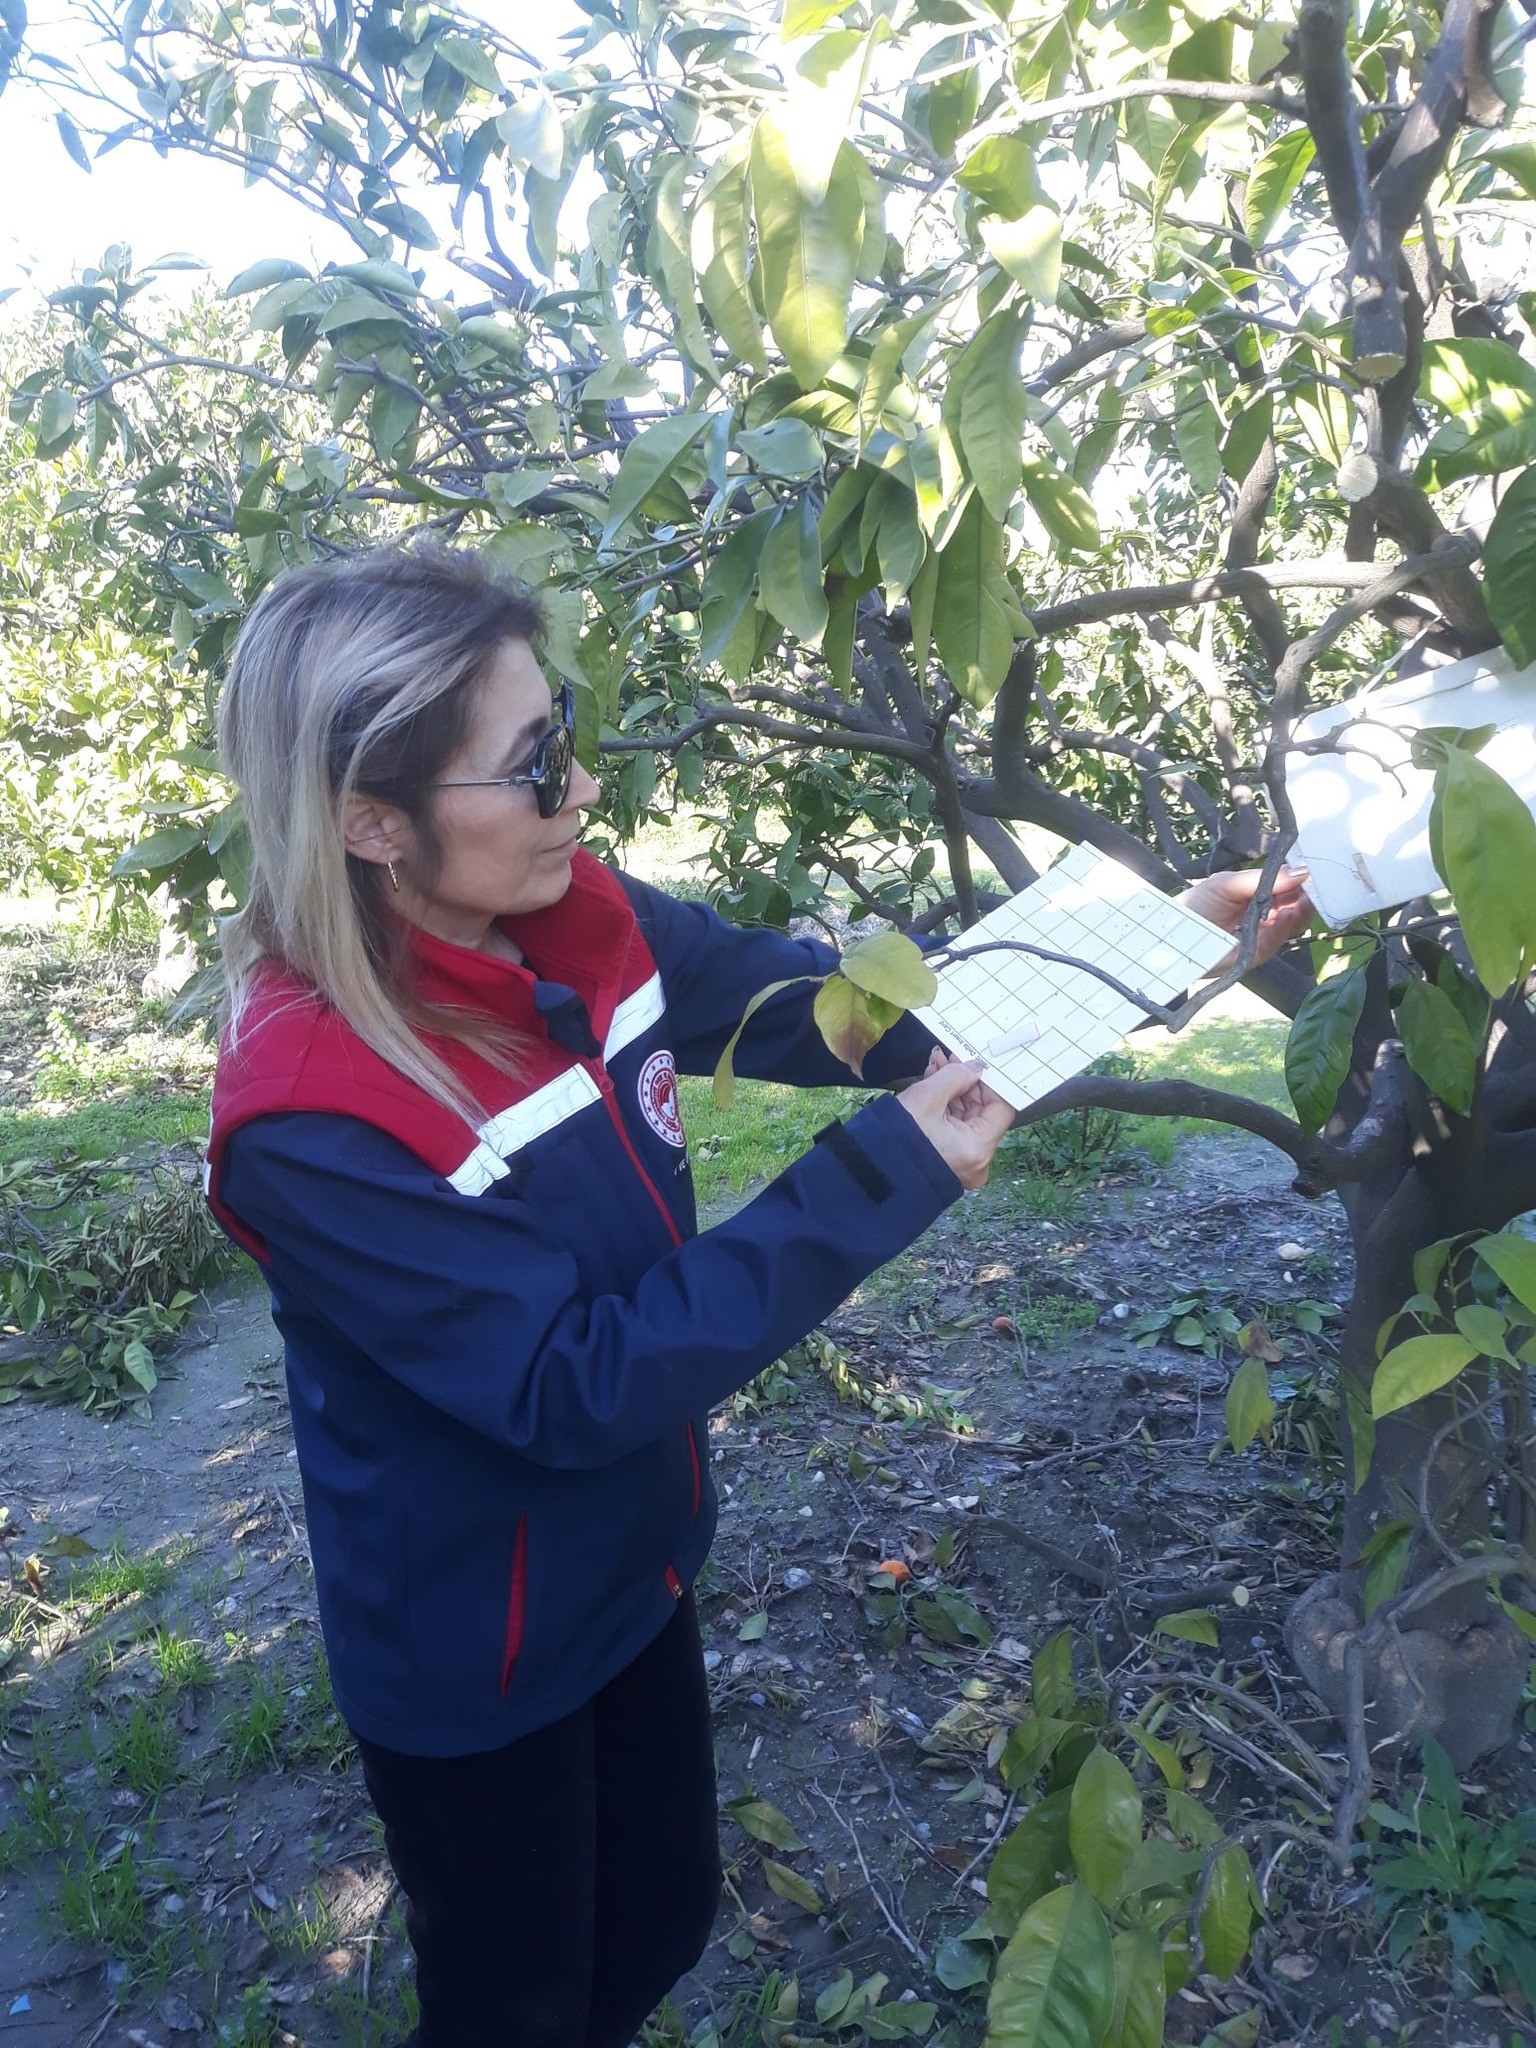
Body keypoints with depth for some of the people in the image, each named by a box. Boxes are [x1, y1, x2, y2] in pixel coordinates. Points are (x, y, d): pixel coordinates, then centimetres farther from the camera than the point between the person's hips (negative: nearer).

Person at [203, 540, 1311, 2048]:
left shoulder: (571, 917, -14)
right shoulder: (309, 1117, -33)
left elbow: (817, 1001, -4)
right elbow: (570, 1388, -30)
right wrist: (885, 1176, -32)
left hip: (632, 1561, 6)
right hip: (471, 1661, -6)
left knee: (662, 1920, 29)